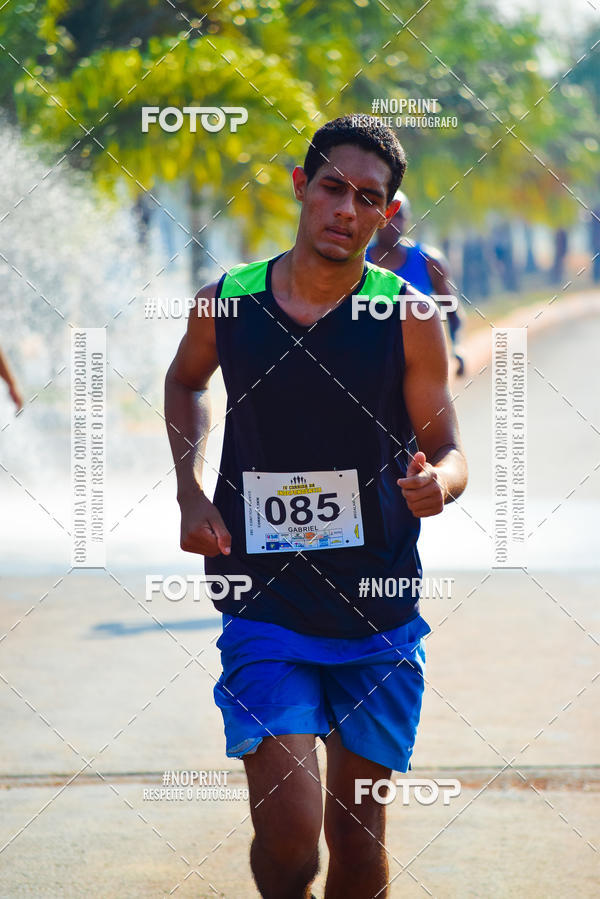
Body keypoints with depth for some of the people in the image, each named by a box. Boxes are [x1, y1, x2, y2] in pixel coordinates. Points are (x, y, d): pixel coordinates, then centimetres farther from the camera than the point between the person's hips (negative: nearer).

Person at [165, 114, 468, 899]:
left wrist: (437, 482, -25)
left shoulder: (409, 318, -7)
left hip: (379, 625, 1)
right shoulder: (225, 303, -2)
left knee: (358, 836, 10)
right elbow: (186, 380, 20)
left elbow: (448, 451, -2)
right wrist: (190, 491, 7)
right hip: (265, 618, 0)